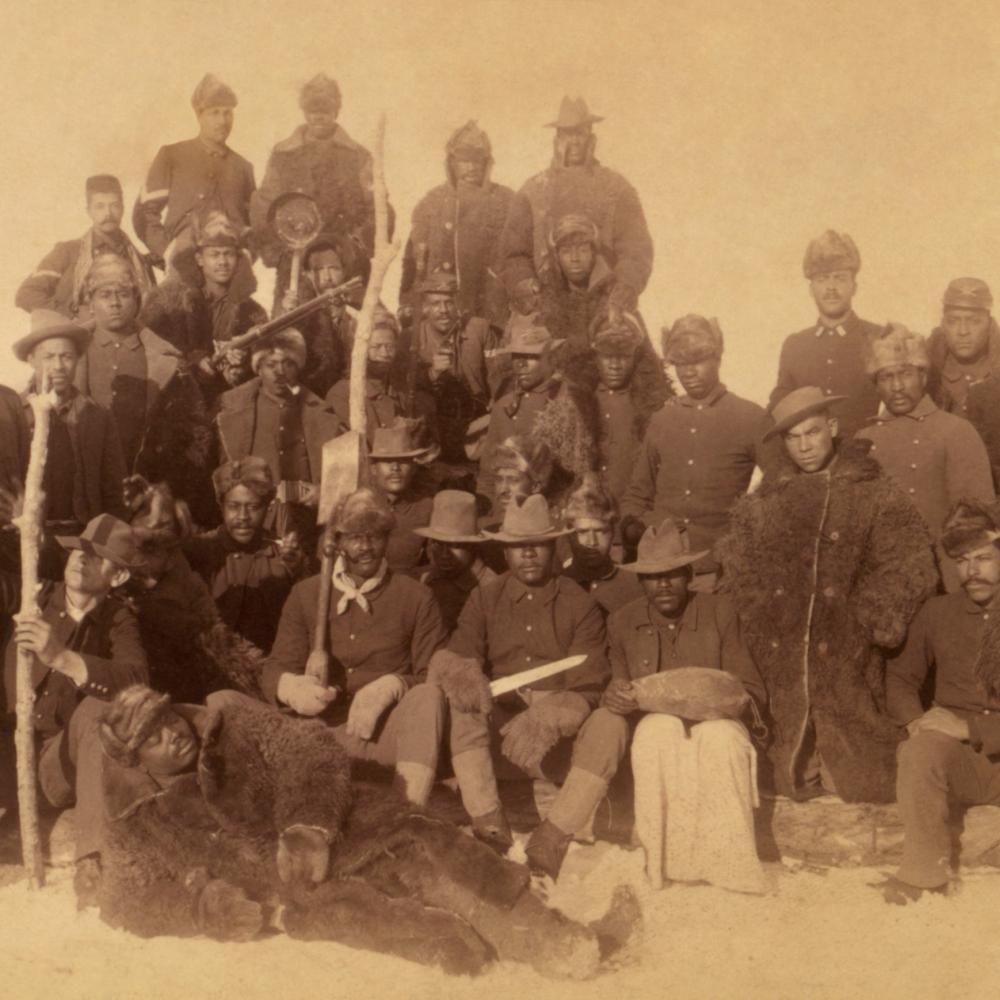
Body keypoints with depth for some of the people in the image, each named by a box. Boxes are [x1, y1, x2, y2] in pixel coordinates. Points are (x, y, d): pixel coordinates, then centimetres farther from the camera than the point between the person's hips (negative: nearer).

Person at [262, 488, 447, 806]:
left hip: (388, 730, -1)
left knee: (427, 697, -33)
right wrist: (292, 687, -15)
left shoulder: (415, 597, 11)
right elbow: (275, 671, 10)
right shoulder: (305, 594, 16)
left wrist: (392, 687, -19)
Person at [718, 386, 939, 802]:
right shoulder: (765, 502, 15)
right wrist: (764, 621, 1)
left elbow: (911, 566, -2)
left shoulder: (874, 494, 5)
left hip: (848, 661, -3)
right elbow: (735, 567, 13)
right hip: (782, 664, 3)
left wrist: (871, 619, -10)